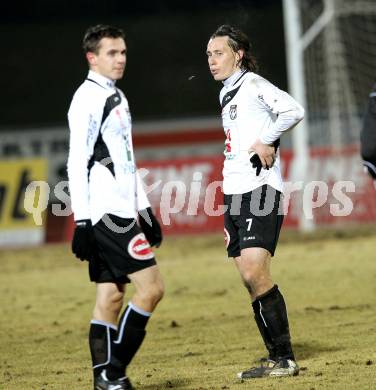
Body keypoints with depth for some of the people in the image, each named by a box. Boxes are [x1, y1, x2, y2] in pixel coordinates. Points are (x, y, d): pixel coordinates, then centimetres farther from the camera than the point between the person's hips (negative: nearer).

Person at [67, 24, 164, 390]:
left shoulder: (116, 97, 19)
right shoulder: (87, 98, -10)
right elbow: (77, 164, -15)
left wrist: (144, 208, 22)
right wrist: (81, 221, -19)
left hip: (122, 211, 9)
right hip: (105, 212, -9)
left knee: (110, 295, 6)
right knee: (151, 287, -12)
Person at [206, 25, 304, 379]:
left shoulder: (252, 84, -6)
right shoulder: (227, 94, 21)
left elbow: (293, 111, -20)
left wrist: (264, 142, -14)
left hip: (259, 190, -9)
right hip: (234, 193, 9)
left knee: (255, 273, -18)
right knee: (250, 280, 5)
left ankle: (284, 359, -15)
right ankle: (276, 359, 8)